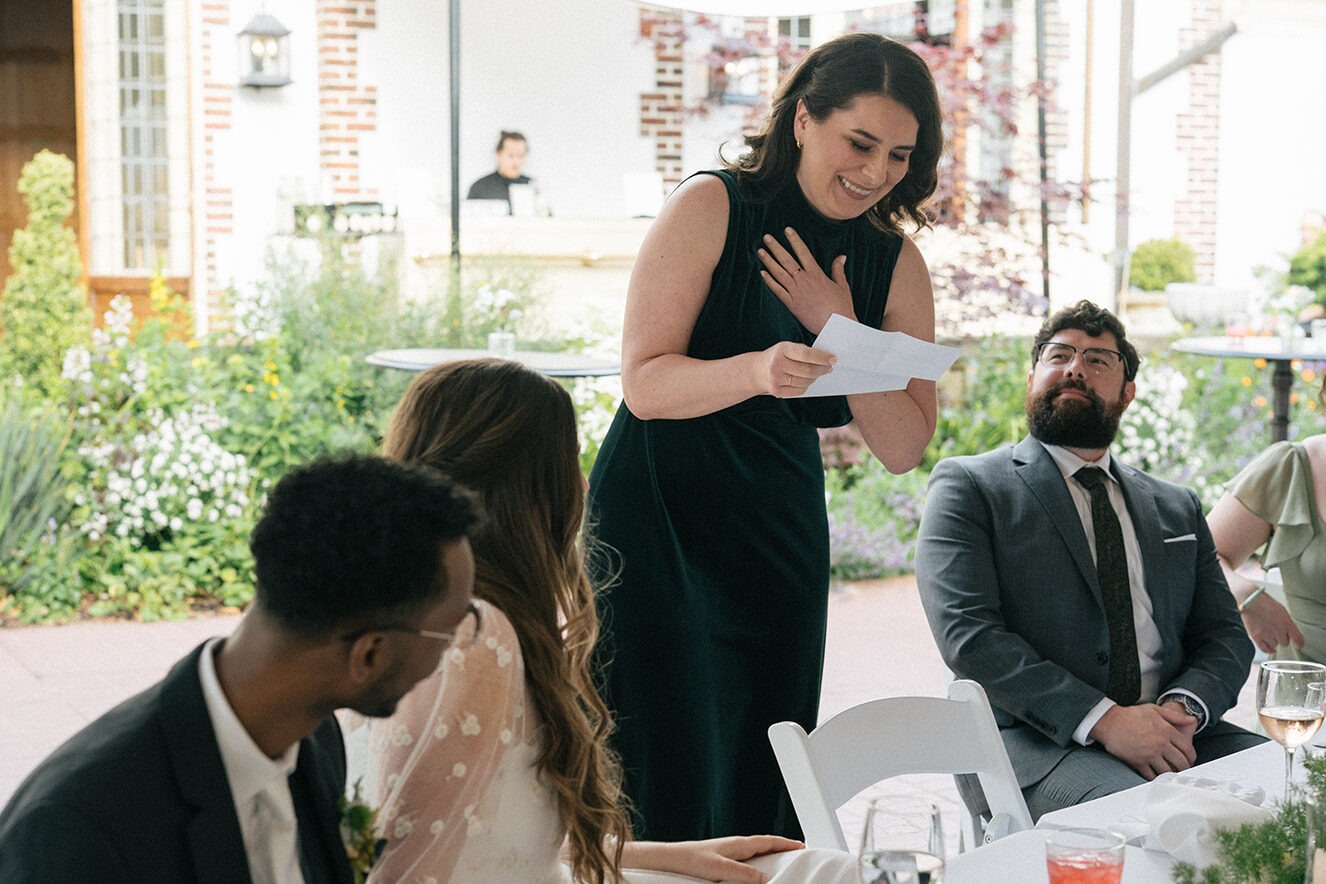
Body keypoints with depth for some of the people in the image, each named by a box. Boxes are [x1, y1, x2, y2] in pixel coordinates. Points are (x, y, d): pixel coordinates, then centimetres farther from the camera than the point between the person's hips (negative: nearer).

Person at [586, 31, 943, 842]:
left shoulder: (895, 265, 3)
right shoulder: (713, 207, -9)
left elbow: (904, 448, -1)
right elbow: (644, 382, -15)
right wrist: (756, 371, -32)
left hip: (779, 539, 5)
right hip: (656, 519, -5)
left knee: (761, 790, 8)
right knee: (667, 782, -7)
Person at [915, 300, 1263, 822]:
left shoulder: (1177, 509, 23)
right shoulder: (967, 486, 6)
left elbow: (1225, 636, 17)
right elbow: (968, 634, -7)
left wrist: (1184, 708, -8)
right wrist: (1105, 719, -18)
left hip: (1175, 736, 5)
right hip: (1033, 743, -5)